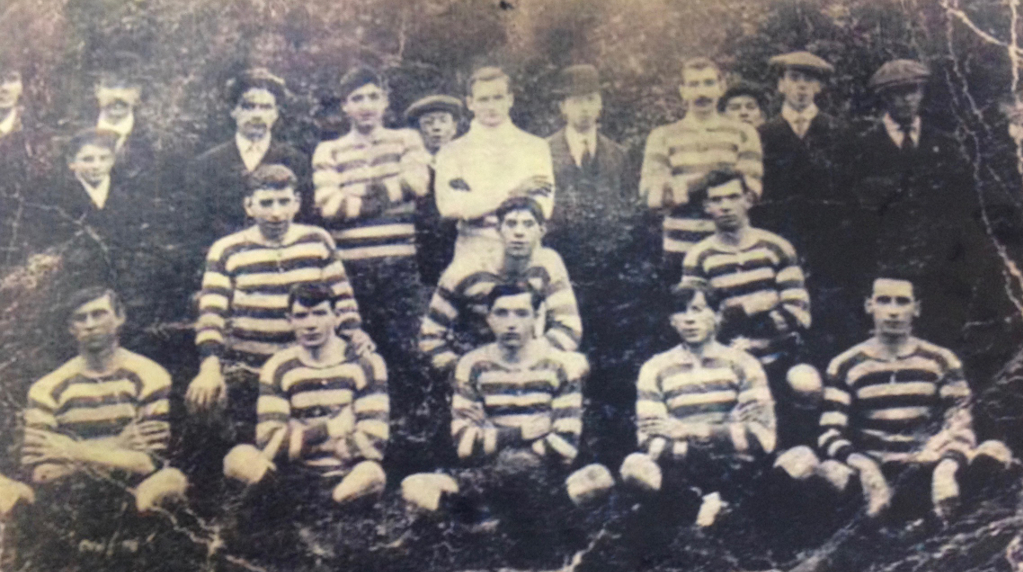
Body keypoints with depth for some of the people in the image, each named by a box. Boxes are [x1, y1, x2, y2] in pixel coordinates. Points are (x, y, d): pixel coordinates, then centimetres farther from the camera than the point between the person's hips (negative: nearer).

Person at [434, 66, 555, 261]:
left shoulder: (536, 148, 7)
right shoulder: (452, 152, 7)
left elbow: (544, 208, -3)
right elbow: (449, 206, -7)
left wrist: (475, 201, -8)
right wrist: (510, 194, -11)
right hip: (472, 253, 0)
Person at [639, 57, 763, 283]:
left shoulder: (743, 133, 10)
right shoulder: (663, 136, 11)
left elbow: (751, 189, -3)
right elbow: (649, 194, -3)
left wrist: (686, 187, -12)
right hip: (680, 248, 0)